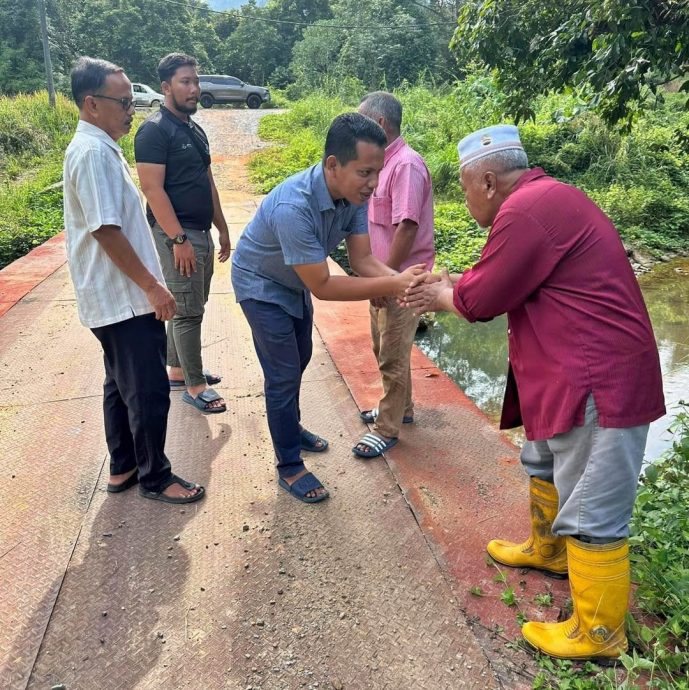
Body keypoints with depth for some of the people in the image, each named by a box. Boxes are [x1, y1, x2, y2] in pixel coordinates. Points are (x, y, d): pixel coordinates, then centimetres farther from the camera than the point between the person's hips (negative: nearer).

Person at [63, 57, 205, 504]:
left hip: (120, 297, 10)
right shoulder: (93, 152, -18)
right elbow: (106, 231, -23)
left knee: (122, 385, 17)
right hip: (124, 299, -10)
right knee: (149, 391, -1)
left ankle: (123, 468, 31)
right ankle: (155, 478, 15)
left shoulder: (100, 147, 14)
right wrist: (152, 287, -19)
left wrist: (146, 285, 21)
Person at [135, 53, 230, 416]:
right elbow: (152, 188, -18)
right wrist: (178, 239, -22)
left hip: (201, 233, 9)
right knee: (188, 311, -3)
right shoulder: (154, 130, -11)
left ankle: (177, 371, 28)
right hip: (177, 235, -9)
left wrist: (222, 228, 19)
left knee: (187, 307, 15)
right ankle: (195, 386, 7)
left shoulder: (196, 130, 15)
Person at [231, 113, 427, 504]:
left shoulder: (353, 194, -19)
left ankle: (290, 427, 46)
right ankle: (290, 467, 13)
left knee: (299, 360, 22)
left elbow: (363, 259, -18)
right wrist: (392, 285, -41)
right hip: (262, 285, -8)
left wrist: (403, 281, -37)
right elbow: (321, 286, -37)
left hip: (295, 282, 8)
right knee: (284, 374, -4)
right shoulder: (293, 206, -41)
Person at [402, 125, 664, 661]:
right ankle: (548, 550, 50)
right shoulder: (542, 198, 12)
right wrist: (450, 285, 13)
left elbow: (480, 300, -16)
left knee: (592, 514, 1)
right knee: (546, 464, 28)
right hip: (576, 375, 11)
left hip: (598, 383, -11)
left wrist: (441, 296, 4)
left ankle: (599, 634, 19)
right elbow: (505, 280, 18)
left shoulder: (526, 210, -21)